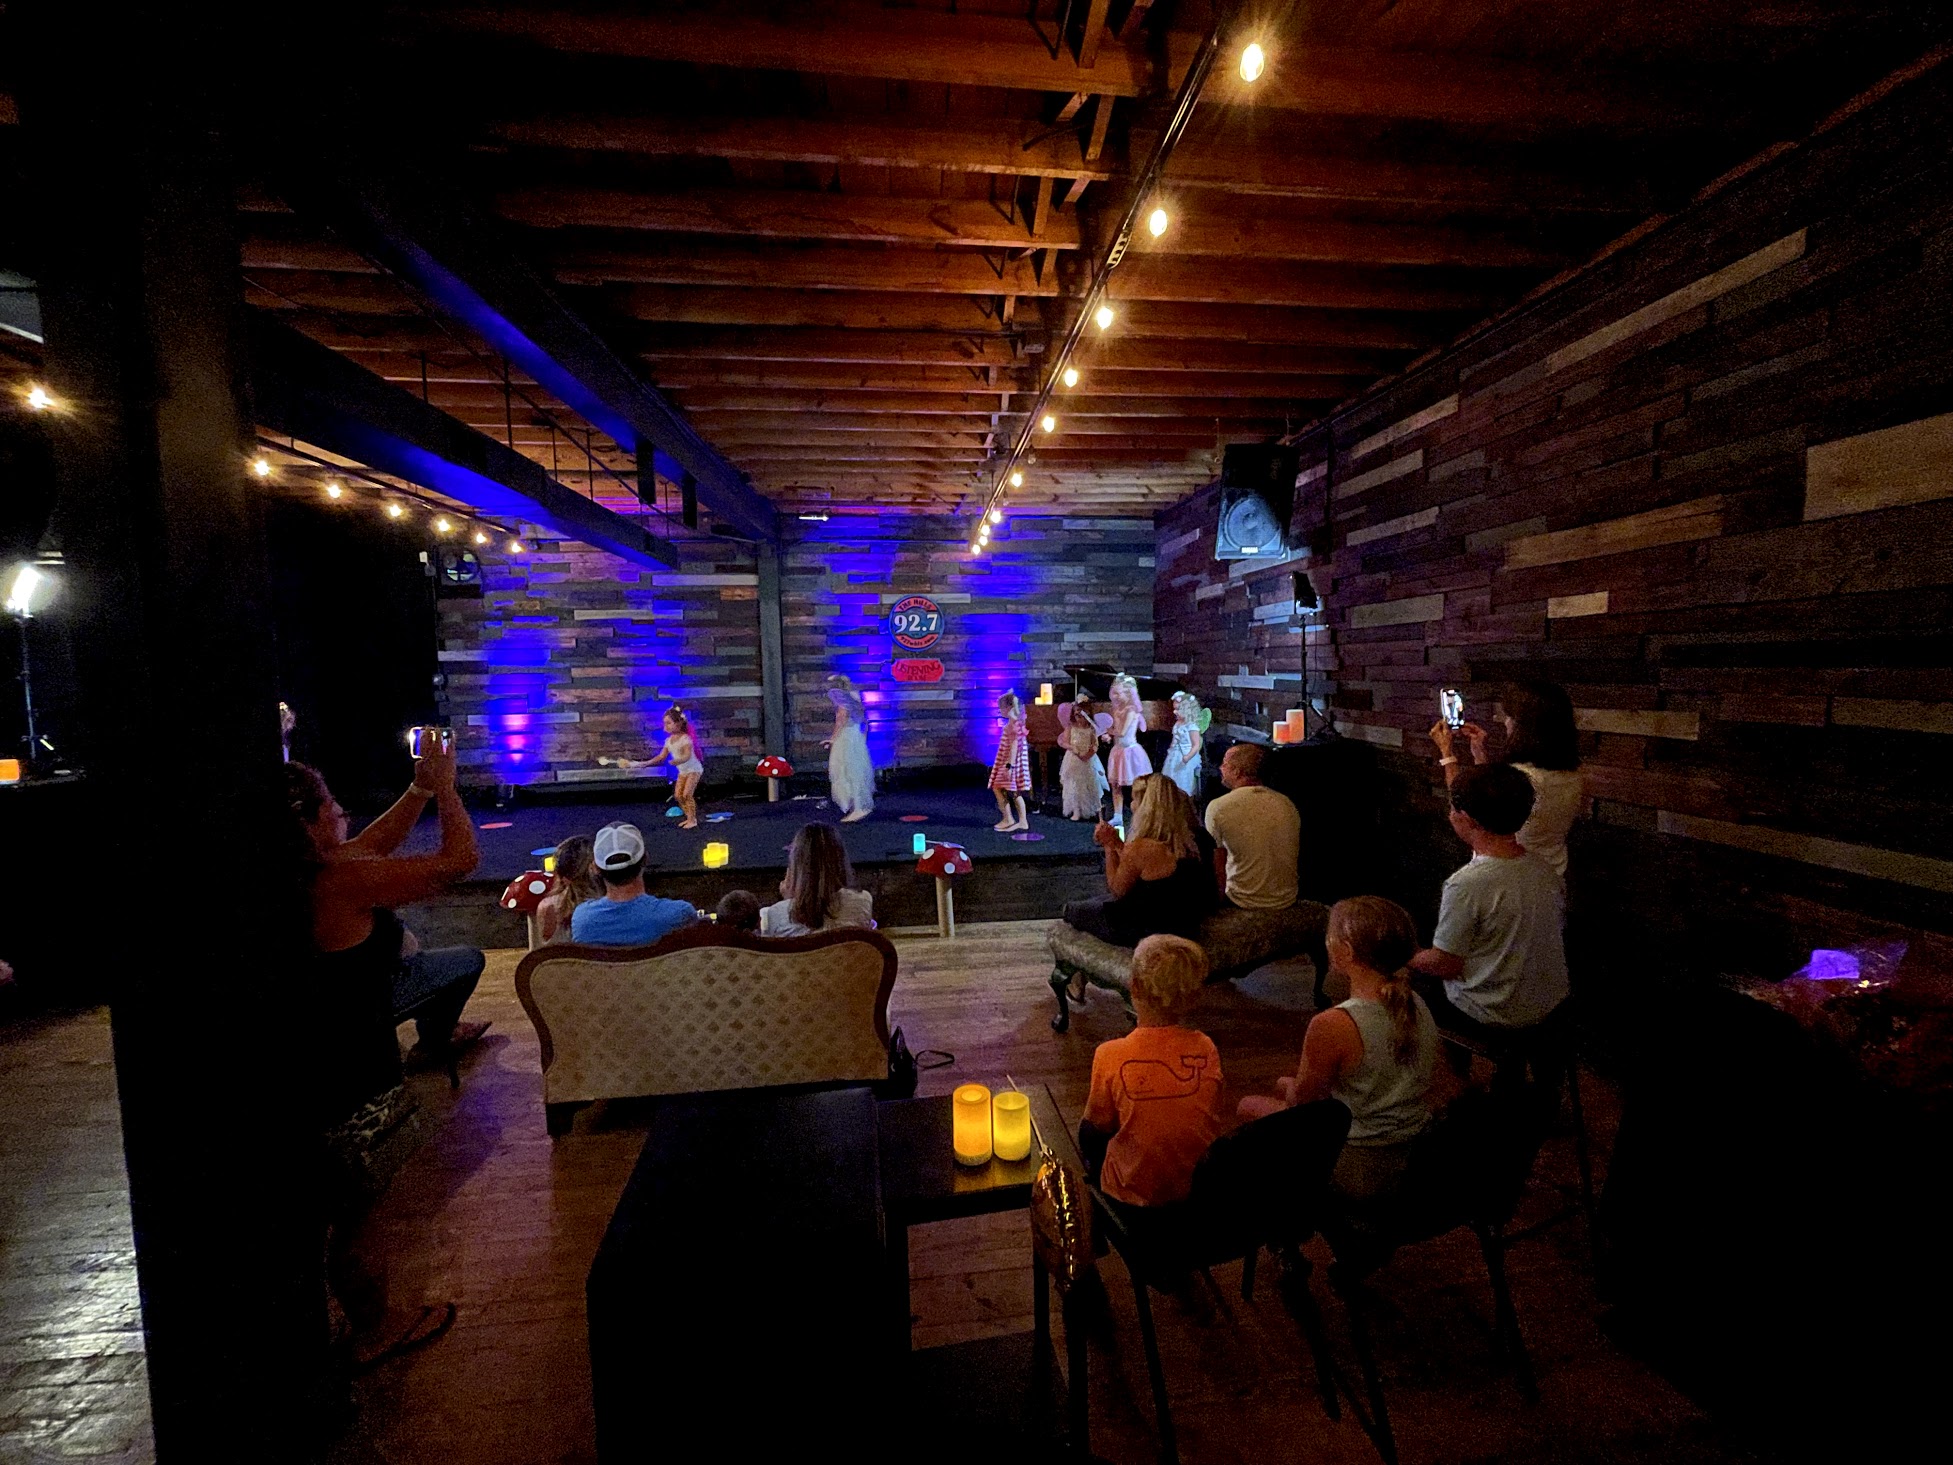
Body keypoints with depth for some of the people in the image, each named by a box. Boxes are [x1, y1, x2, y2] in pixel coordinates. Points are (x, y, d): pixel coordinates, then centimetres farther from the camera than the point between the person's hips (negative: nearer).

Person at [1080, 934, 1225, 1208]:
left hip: (1136, 1193, -3)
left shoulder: (1111, 1055, -24)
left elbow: (1102, 1124, -8)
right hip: (1201, 1187, 3)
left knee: (1088, 1131, 24)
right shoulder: (1208, 1049, -14)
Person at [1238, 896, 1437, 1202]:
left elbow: (1300, 1102, -15)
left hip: (1358, 1172, -7)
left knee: (1250, 1107, 15)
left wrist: (1292, 1088, 8)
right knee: (1283, 1085, 25)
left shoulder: (1333, 1026, -31)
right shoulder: (1417, 1007, -8)